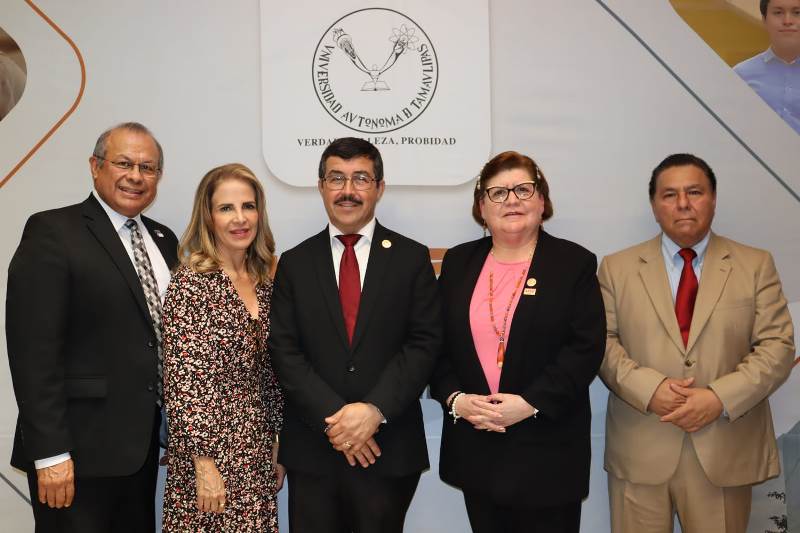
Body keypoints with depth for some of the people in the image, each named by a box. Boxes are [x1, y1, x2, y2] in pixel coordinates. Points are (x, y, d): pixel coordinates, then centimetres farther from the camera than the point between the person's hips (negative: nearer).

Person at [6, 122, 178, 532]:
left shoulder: (163, 240, 12)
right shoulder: (52, 232, -9)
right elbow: (33, 349, -15)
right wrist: (50, 453, -18)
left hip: (143, 446, 7)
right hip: (79, 451, -6)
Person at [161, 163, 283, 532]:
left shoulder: (264, 283, 6)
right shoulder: (190, 283, -12)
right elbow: (181, 383, -15)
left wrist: (276, 446, 12)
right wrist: (204, 464, -17)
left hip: (258, 456, 6)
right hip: (209, 452, -6)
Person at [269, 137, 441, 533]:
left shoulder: (411, 258, 2)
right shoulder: (294, 263, 5)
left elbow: (424, 343, -4)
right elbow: (284, 351, -1)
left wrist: (375, 410, -16)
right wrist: (333, 418, -12)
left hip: (390, 449, -1)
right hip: (311, 449, 1)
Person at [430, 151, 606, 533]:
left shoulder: (574, 263, -1)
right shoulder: (458, 262, 9)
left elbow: (586, 348, -9)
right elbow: (437, 343, 7)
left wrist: (530, 403, -17)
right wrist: (455, 398, -9)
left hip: (547, 451, -3)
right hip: (474, 448, 3)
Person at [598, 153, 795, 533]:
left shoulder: (755, 265, 6)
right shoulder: (617, 268, 6)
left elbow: (777, 346, 0)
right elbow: (602, 342, 1)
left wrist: (720, 398, -14)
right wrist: (650, 389, -15)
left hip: (725, 451, 1)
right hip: (640, 451, 0)